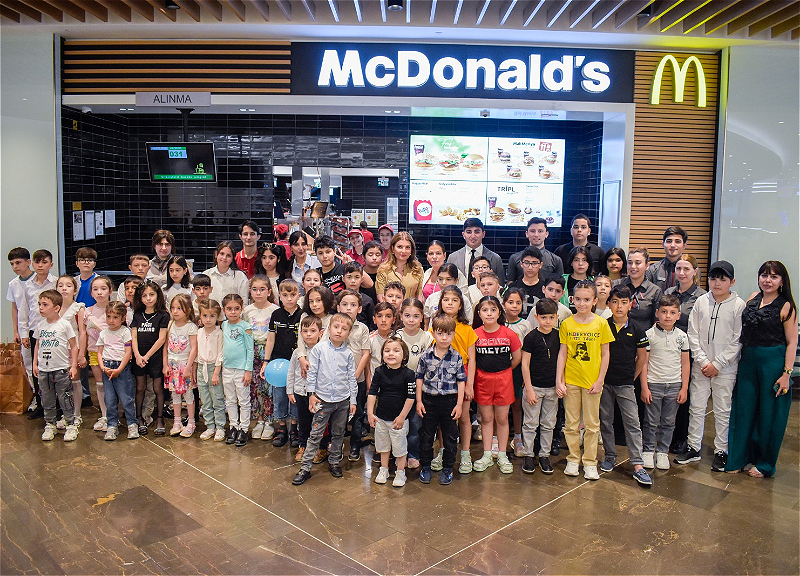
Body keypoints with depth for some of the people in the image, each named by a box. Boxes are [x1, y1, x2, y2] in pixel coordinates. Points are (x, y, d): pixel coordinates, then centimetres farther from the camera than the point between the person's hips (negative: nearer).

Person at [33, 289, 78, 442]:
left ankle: (71, 425, 12)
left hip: (62, 369, -4)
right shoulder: (40, 325, 6)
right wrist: (35, 364, 12)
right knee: (47, 400, 12)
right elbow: (37, 345, 17)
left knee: (65, 399, 1)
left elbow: (74, 346, -4)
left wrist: (73, 366, -6)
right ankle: (49, 425, 24)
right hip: (43, 370, 5)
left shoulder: (64, 325, -8)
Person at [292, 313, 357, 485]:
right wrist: (311, 394, -4)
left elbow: (352, 378, 5)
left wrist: (353, 400, 4)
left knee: (338, 434, 14)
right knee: (316, 434, 0)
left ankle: (334, 462, 30)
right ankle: (305, 467, 7)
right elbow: (312, 372, -2)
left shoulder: (348, 353, 0)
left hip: (343, 400, 2)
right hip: (323, 399, -2)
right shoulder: (319, 348, -6)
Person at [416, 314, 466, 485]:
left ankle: (447, 468, 25)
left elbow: (461, 381, -1)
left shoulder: (456, 357, -5)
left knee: (450, 436, 9)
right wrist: (419, 401, -1)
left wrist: (459, 404, -5)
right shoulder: (426, 356, -4)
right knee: (426, 436, 10)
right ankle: (425, 467, 26)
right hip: (429, 400, 0)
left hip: (449, 401, 0)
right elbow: (419, 378, 3)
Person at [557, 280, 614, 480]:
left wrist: (600, 380, -5)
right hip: (570, 381, 1)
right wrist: (559, 380, -3)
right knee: (571, 424, 9)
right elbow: (562, 353, 2)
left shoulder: (601, 324, -3)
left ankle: (590, 462, 20)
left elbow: (605, 355, 0)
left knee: (592, 424, 8)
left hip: (592, 381, -1)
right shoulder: (566, 324, 0)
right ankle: (573, 460, 24)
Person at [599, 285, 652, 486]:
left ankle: (638, 465, -1)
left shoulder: (636, 331, -1)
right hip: (604, 382, 1)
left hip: (625, 384, -1)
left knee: (632, 423, -3)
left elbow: (642, 358, 11)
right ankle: (610, 455, 25)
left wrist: (632, 377, 10)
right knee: (605, 420, 10)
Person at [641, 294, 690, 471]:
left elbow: (685, 363, 8)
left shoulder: (682, 336, 3)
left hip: (675, 386, 3)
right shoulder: (650, 334, -6)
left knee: (668, 422, 11)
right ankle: (648, 451, 19)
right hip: (654, 385, -2)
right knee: (651, 422, 5)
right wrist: (644, 387, -7)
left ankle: (662, 452, 24)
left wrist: (684, 388, 4)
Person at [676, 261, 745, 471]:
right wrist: (702, 361, -6)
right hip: (701, 366, 3)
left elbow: (737, 341, -7)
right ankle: (693, 448, 20)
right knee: (696, 408, 9)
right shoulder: (701, 302, 2)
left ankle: (721, 450, 21)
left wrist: (717, 364, -10)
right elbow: (693, 335, 2)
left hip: (725, 368, -2)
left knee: (723, 411, 7)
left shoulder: (739, 305, -6)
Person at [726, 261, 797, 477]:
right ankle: (738, 458, 24)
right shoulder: (753, 298, 6)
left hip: (773, 362, -5)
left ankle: (765, 464, 23)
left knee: (769, 413, 6)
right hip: (748, 361, 5)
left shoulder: (786, 306, -8)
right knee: (743, 409, 11)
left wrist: (786, 373, -14)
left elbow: (792, 342, -9)